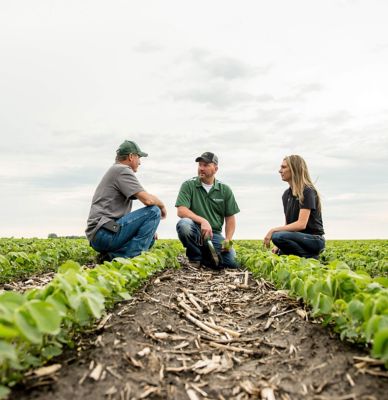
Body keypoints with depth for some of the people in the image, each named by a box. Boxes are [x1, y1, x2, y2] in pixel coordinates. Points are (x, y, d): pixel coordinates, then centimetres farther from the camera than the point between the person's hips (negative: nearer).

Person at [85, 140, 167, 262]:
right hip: (105, 234, -10)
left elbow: (121, 211, 26)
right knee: (153, 211, -12)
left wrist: (149, 228, 19)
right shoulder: (122, 170, -7)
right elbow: (148, 199, -19)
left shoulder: (114, 171, 24)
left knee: (150, 238, 19)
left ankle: (112, 255, 3)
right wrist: (161, 205, 5)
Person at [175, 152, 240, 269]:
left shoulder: (225, 190, 7)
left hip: (214, 234, 2)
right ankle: (195, 258, -7)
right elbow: (181, 211, -14)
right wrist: (203, 221, -27)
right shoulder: (188, 185, -2)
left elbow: (230, 218, 8)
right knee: (184, 224, -36)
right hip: (195, 232, -2)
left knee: (232, 263, -20)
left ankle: (203, 256, 11)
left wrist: (228, 240, -6)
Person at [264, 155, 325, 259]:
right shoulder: (286, 195, 12)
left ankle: (310, 258, -12)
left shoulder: (307, 192, -13)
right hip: (299, 238, 8)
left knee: (277, 236, -32)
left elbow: (301, 224, -22)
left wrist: (273, 230, -22)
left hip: (314, 239, -7)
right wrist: (278, 246, -1)